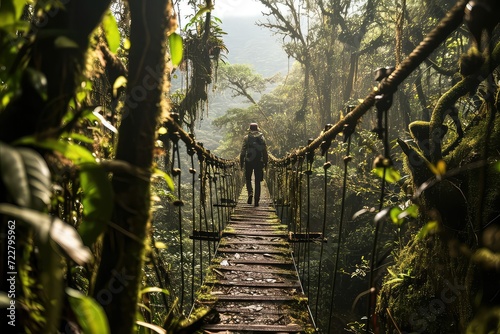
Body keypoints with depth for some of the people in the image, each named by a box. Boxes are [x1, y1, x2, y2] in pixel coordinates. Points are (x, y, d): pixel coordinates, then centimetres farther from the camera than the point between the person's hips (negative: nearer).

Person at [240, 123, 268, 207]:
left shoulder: (246, 138, 0)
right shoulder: (262, 138, 5)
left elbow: (243, 151, -2)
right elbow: (265, 152, 5)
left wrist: (241, 162, 4)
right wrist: (265, 162, 11)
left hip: (249, 161, -1)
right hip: (259, 162, 1)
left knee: (248, 179, 15)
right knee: (257, 181, 7)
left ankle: (250, 193, -10)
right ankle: (256, 201, 5)